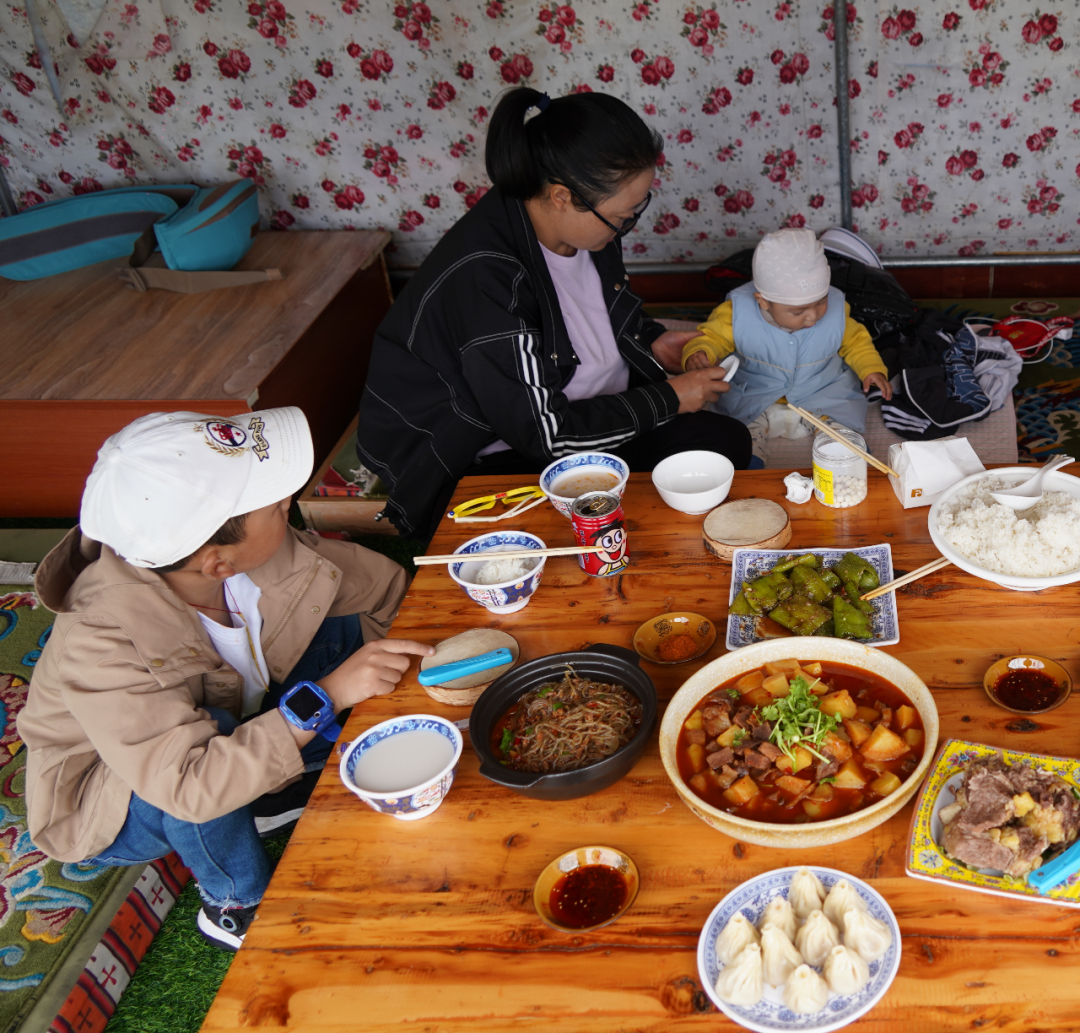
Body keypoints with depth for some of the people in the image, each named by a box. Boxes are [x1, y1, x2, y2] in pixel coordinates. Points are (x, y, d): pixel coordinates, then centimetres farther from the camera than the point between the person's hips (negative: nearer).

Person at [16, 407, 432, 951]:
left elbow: (394, 587, -10)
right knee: (208, 725, -37)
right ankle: (235, 906, -9)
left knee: (346, 625, -10)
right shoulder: (100, 644, -40)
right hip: (110, 809, -5)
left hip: (234, 736, 5)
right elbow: (188, 785, -46)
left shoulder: (271, 559, -24)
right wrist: (326, 697, -49)